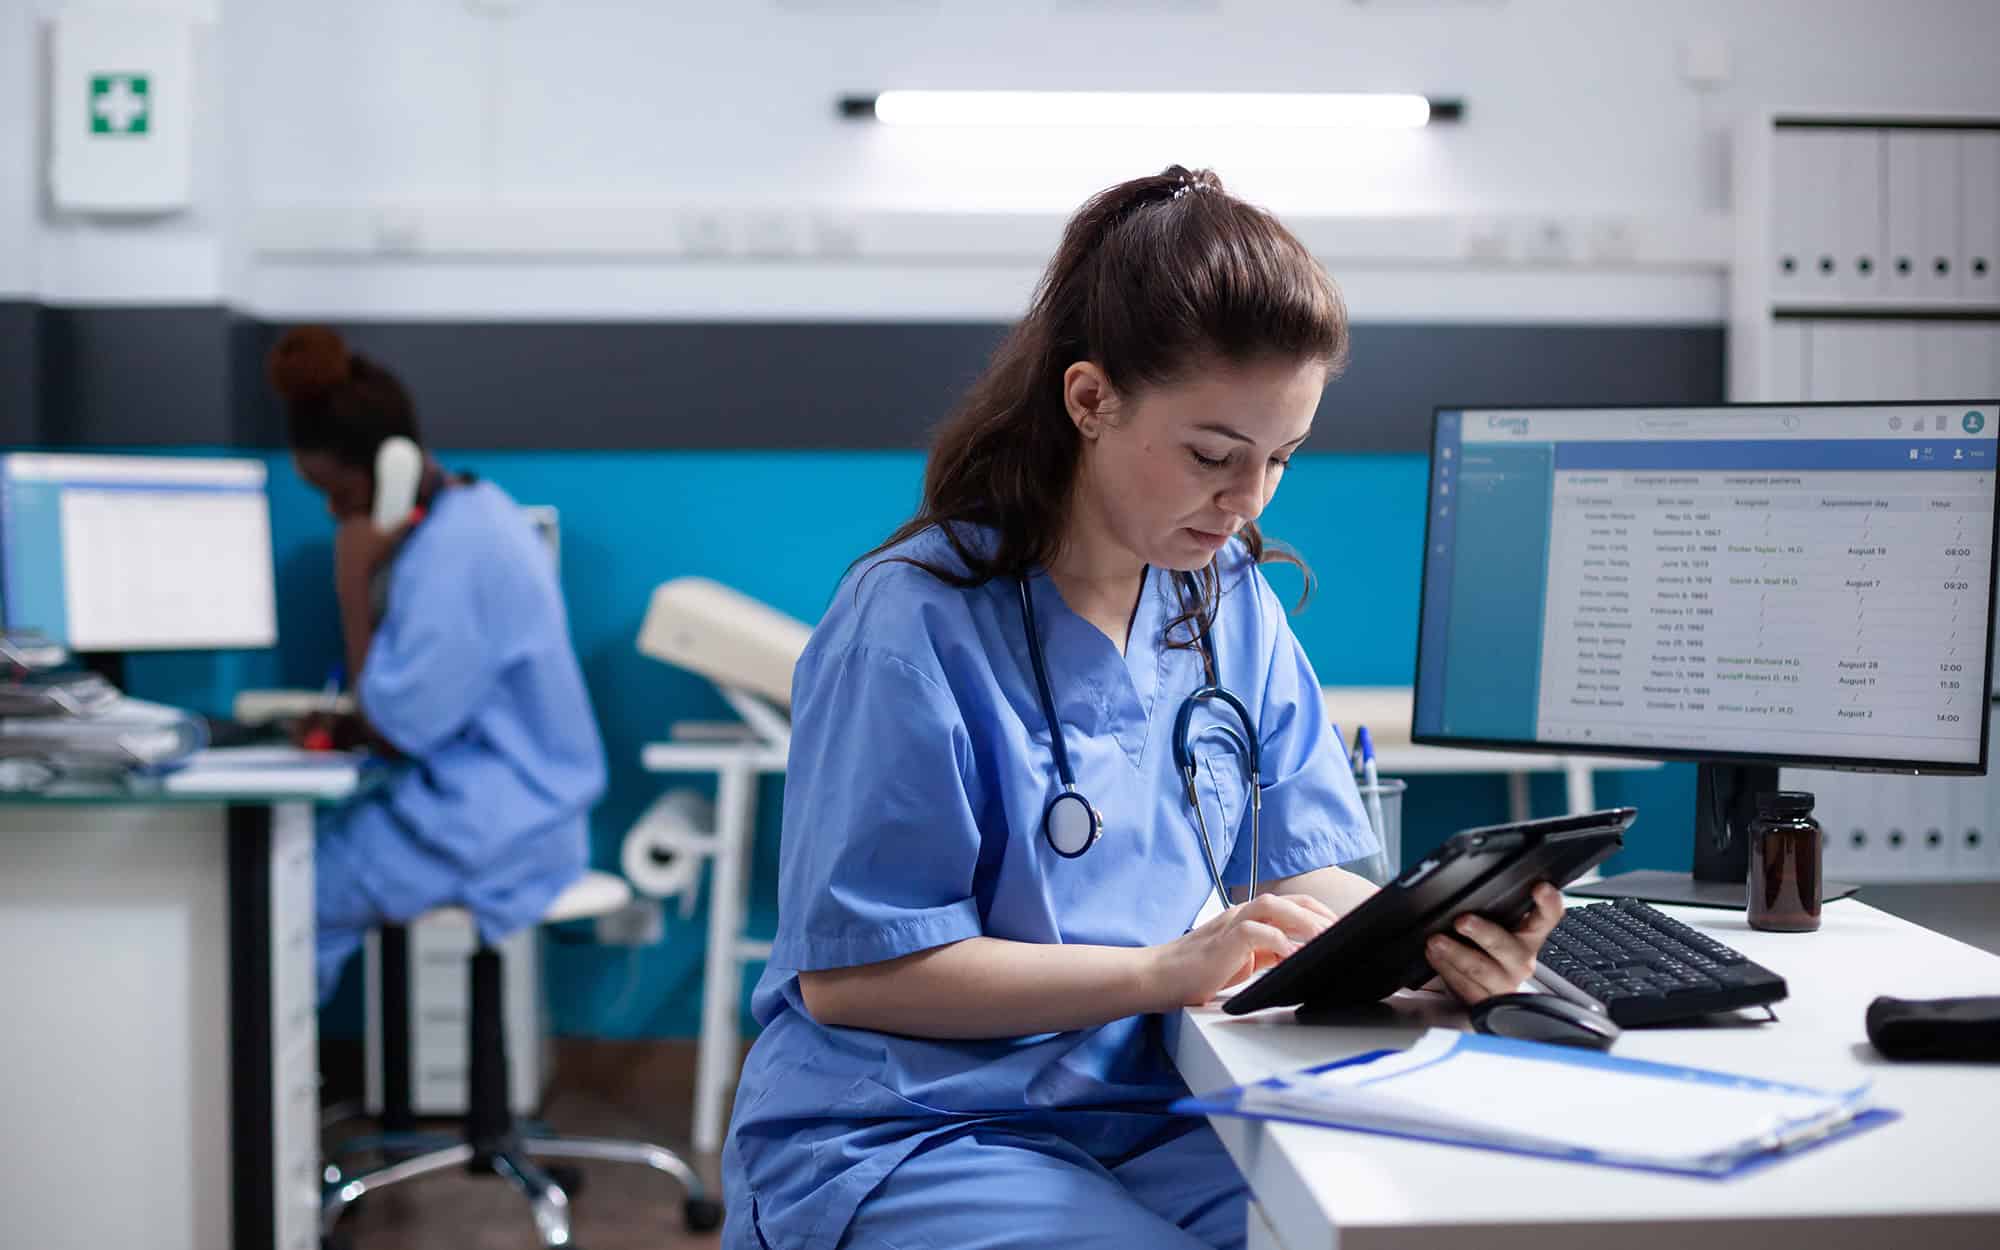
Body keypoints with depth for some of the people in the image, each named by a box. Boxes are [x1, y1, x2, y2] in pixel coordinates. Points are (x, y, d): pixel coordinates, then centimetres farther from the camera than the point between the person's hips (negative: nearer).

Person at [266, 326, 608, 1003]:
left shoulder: (453, 552, -22)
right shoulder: (471, 511, 9)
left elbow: (395, 732, -19)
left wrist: (353, 584, -16)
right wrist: (352, 722, 2)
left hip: (492, 826, -10)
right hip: (499, 799, 10)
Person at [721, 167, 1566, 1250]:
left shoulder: (1233, 603, 7)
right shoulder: (911, 623, -15)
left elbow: (1296, 872, 6)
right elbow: (850, 972, -16)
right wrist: (1165, 971, -22)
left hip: (1144, 1116, 6)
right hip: (897, 1146, -5)